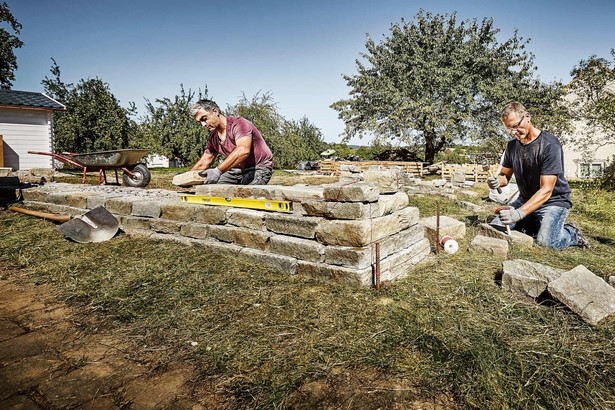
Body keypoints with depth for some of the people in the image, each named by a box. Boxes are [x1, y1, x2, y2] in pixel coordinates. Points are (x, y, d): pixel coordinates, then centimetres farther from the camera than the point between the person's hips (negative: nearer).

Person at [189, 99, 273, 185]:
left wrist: (218, 171, -43)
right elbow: (204, 162, 16)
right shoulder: (213, 137, 7)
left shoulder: (238, 124, -19)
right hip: (237, 169, 8)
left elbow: (243, 150, -36)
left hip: (258, 168, -8)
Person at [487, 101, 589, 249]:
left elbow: (546, 190, -26)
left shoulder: (550, 145, -21)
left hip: (553, 201, -6)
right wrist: (497, 181, -20)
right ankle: (533, 225, 13)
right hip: (525, 200, 6)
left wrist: (519, 213, -39)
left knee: (545, 241, -27)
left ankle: (572, 233, 6)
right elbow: (505, 175, 7)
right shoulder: (512, 145, 0)